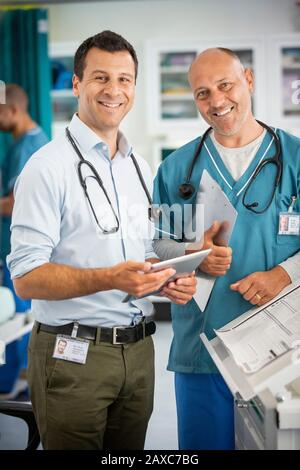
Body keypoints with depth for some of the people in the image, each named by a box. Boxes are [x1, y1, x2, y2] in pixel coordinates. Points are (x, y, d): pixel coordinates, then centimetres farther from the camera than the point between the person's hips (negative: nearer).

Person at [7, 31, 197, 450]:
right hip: (73, 355, -6)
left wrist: (172, 279, -2)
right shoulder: (48, 167, -12)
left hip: (138, 349, 7)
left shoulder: (140, 167, 11)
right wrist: (110, 279, -30)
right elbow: (26, 278, -18)